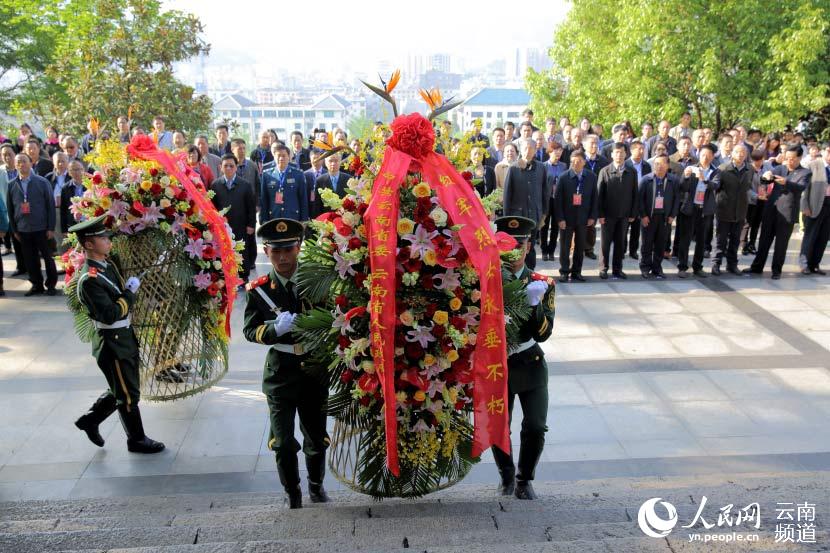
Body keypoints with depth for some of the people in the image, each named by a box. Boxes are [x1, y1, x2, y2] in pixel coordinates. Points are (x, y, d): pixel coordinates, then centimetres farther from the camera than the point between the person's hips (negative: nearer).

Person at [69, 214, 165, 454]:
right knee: (129, 395, 7)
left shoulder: (109, 263, 4)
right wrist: (130, 292, -18)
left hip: (125, 336, 8)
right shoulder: (90, 279, -23)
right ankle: (136, 439, 23)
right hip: (112, 342, -8)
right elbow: (110, 315, -26)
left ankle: (90, 419, 38)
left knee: (121, 389, 21)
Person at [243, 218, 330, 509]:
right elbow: (250, 330, -2)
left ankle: (316, 485, 42)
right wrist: (276, 328, -20)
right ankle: (292, 494, 30)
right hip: (279, 373, -1)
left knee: (316, 438, 16)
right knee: (283, 443, 7)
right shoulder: (259, 289, -6)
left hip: (315, 372, 1)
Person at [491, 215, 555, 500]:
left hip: (530, 366, 1)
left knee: (536, 428, -4)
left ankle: (524, 480, 21)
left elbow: (543, 334, -11)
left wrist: (534, 304, -28)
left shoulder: (542, 284, -4)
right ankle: (507, 476, 31)